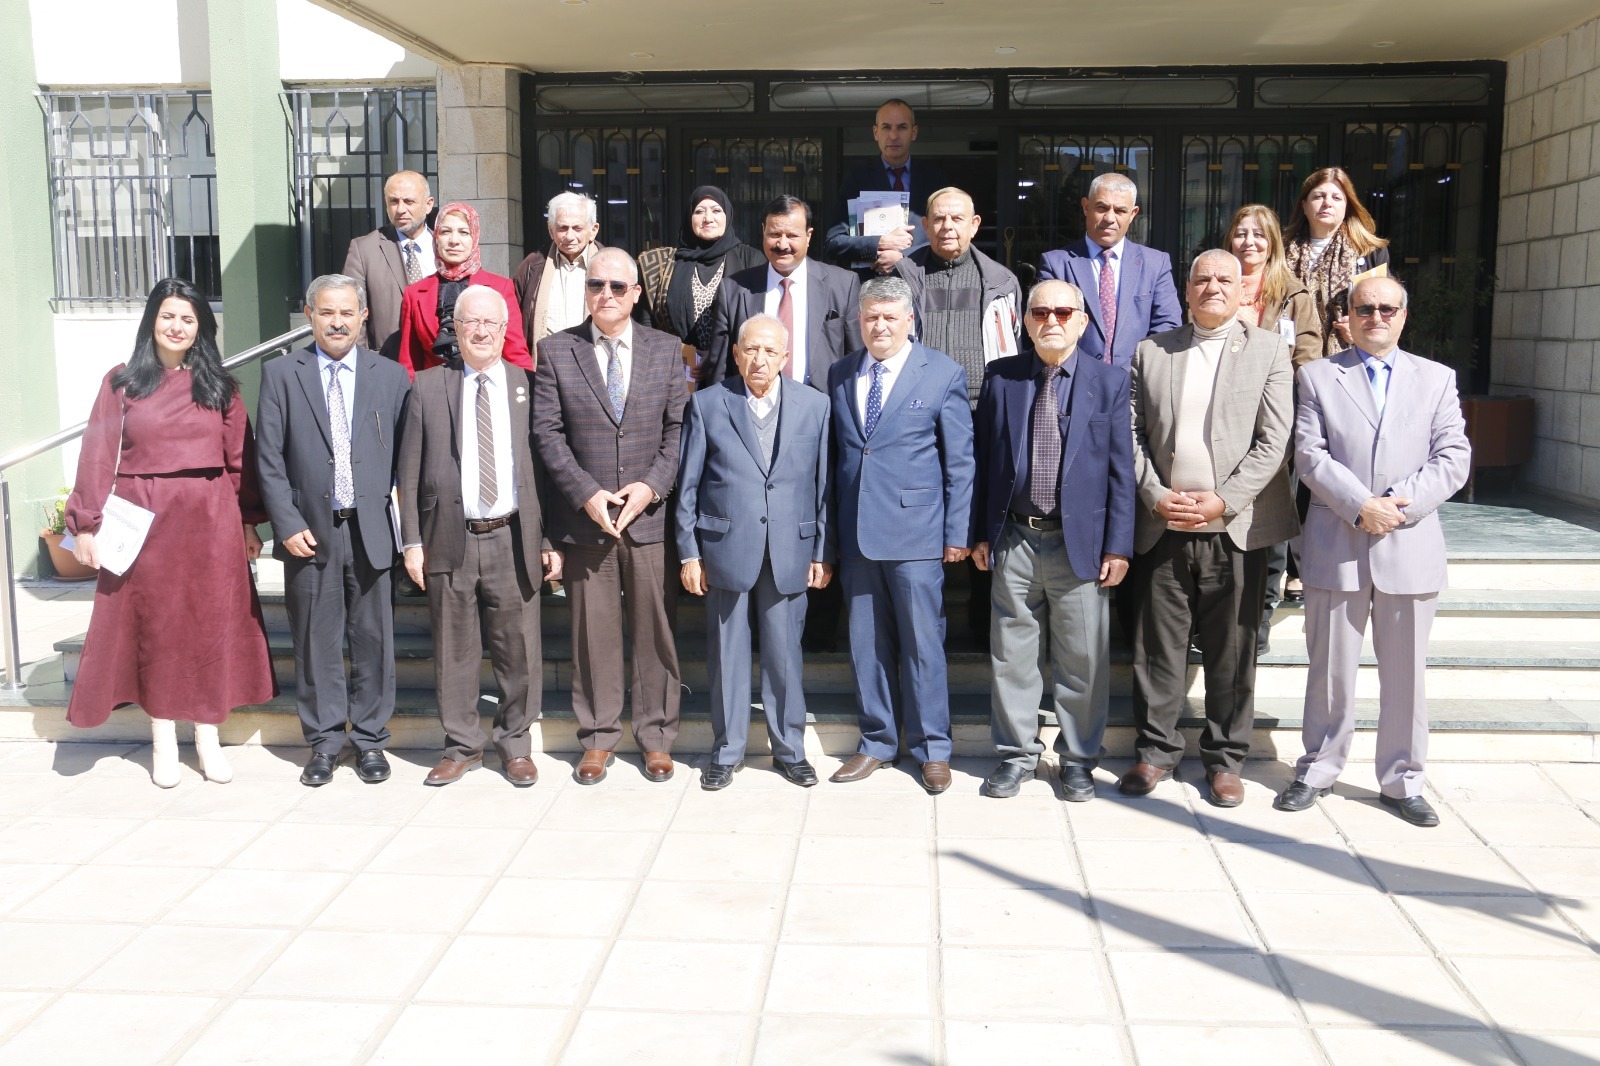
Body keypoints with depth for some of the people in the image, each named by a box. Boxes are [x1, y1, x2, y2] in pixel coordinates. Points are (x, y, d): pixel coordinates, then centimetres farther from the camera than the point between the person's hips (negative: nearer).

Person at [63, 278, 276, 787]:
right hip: (142, 521, -1)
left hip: (210, 521, 1)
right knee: (152, 627, 6)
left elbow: (240, 458, 4)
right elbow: (97, 456, -1)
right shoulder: (121, 382, 2)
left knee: (211, 625, 5)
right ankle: (164, 742, 17)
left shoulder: (218, 385, 6)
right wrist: (86, 524, -6)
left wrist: (250, 521, 0)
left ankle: (208, 738, 16)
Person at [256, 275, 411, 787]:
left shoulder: (391, 377, 6)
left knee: (373, 640, 6)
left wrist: (403, 523, -3)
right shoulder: (280, 375, 4)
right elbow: (268, 459, 1)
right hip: (310, 532, 0)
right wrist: (288, 525, -7)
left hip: (371, 532, 1)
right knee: (316, 643, 7)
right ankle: (324, 742, 19)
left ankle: (370, 740, 19)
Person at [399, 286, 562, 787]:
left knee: (518, 650, 5)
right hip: (449, 540, 1)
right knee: (454, 651, 8)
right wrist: (412, 541, 0)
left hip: (512, 540, 0)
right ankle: (462, 746, 23)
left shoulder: (528, 385, 6)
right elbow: (410, 470, 6)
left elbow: (546, 464, 5)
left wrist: (551, 540, 1)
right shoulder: (427, 386, 6)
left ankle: (516, 745, 21)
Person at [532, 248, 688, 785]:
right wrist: (586, 494, -11)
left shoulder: (665, 349, 6)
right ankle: (598, 736, 20)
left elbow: (679, 427, 3)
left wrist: (652, 485, -10)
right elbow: (547, 433, -1)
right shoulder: (556, 350, 3)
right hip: (584, 517, 0)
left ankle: (656, 735, 19)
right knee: (593, 630, 6)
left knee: (654, 628, 6)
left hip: (650, 514, 1)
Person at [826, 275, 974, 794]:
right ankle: (877, 741, 25)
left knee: (922, 644, 2)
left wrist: (957, 533, -6)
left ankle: (932, 749, 16)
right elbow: (836, 452, 12)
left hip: (916, 533, -4)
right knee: (866, 644, 11)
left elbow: (960, 461, -2)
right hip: (856, 533, 4)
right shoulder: (840, 375, 10)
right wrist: (832, 526, 7)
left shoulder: (943, 374, -2)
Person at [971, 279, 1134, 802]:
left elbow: (1121, 470, -2)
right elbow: (984, 459, 7)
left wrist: (1118, 545, -6)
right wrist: (980, 532, 5)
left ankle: (1078, 761, 22)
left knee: (1083, 660, 7)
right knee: (1012, 655, 10)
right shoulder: (1000, 377, 5)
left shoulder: (1110, 382, 0)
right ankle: (1016, 754, 25)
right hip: (1015, 539, 2)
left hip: (1080, 541, -2)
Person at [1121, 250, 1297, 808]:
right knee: (1158, 646, 5)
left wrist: (1224, 501, -11)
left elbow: (1274, 440, -2)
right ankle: (1155, 751, 18)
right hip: (1163, 527, 1)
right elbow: (1133, 433, 7)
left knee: (1231, 651, 5)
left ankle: (1225, 759, 18)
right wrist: (1156, 496, -7)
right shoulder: (1151, 351, 11)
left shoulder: (1268, 350, 6)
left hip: (1236, 527, -1)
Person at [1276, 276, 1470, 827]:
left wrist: (1401, 504, -13)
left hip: (1410, 548, 1)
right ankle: (1318, 769, 21)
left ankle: (1402, 781, 21)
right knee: (1330, 669, 6)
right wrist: (1362, 507, -15)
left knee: (1405, 673, 8)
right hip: (1336, 547, -1)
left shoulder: (1437, 379, 10)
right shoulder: (1317, 376, 6)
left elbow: (1453, 459, 1)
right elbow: (1309, 455, -5)